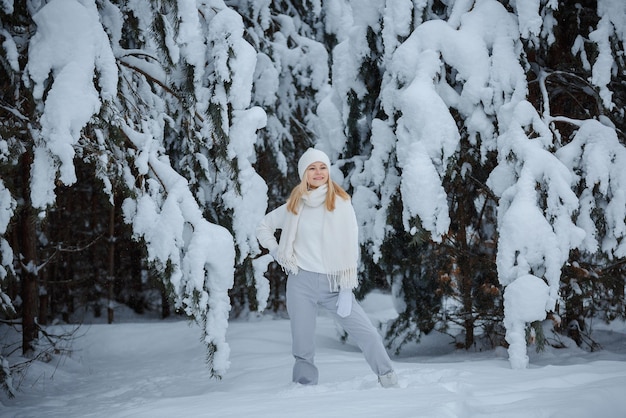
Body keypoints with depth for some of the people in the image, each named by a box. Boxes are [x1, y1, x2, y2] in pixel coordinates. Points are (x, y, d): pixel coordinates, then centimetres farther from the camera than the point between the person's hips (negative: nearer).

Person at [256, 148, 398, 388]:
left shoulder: (341, 202, -1)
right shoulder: (294, 206, 8)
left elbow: (349, 248, -4)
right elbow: (263, 227, 22)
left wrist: (346, 289, -10)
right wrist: (278, 254, 8)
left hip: (333, 283, -2)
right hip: (301, 283, 2)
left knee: (367, 334, -10)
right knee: (302, 347, 3)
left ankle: (389, 381, 2)